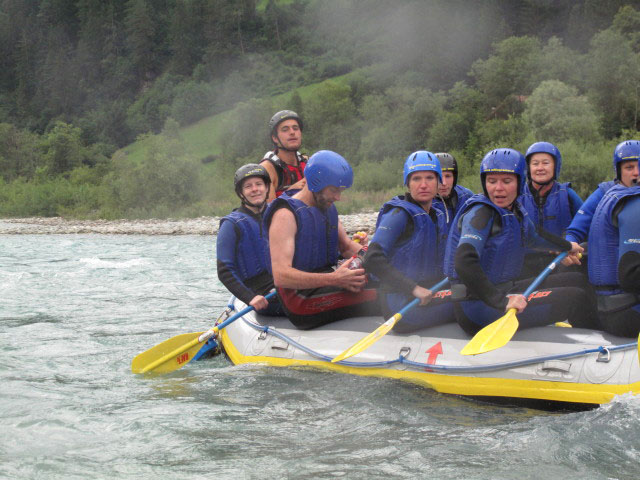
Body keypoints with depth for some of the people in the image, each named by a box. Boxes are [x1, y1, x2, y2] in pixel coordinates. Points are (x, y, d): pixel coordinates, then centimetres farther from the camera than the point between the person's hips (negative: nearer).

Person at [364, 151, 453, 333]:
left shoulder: (438, 217, 15)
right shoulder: (399, 214, -9)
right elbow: (373, 260, -21)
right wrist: (414, 288, -24)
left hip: (430, 296, 8)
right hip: (402, 303, -8)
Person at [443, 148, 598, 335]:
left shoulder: (515, 211, 9)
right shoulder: (481, 213, -17)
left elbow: (533, 236, 33)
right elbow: (464, 263, -32)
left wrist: (567, 246, 50)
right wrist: (500, 302, -38)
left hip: (505, 291, 10)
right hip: (478, 308, -10)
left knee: (578, 281, 17)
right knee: (576, 298, -9)